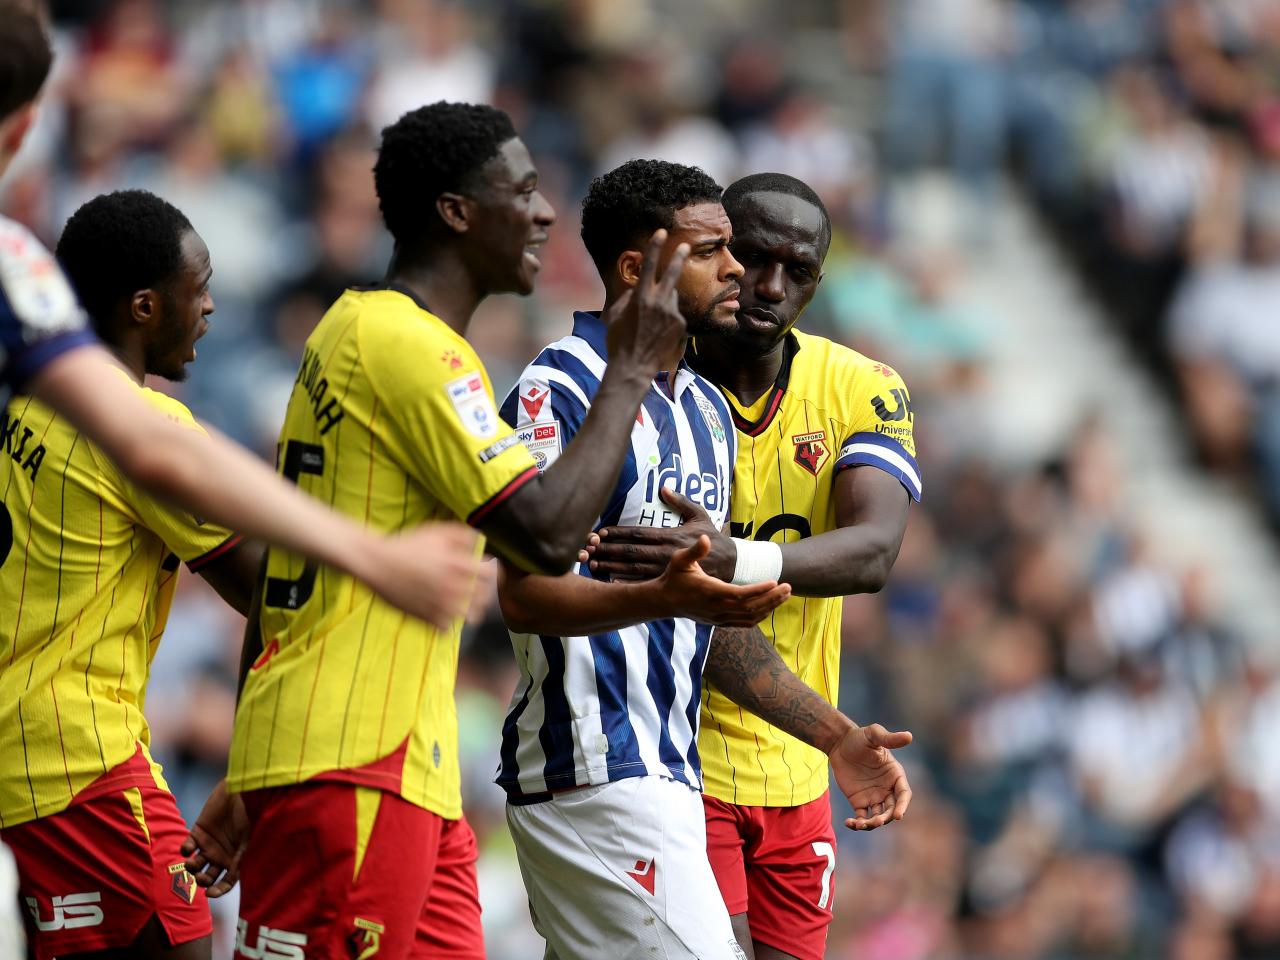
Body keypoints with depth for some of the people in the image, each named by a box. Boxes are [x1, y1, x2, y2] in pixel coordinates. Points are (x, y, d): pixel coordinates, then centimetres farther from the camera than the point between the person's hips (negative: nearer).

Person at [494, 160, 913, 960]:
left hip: (667, 772, 9)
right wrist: (661, 598, -36)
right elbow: (525, 592, -19)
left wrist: (835, 736, 20)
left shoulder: (706, 409, 19)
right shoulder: (562, 390, -10)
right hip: (595, 768, -9)